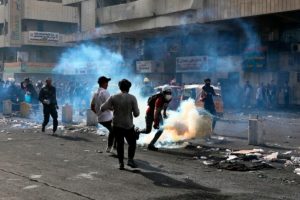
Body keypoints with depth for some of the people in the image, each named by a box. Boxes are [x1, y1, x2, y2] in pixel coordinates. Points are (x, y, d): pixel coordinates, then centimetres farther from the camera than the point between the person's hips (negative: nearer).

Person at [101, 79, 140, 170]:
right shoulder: (132, 98, -12)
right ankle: (130, 159, -2)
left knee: (119, 144, 17)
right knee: (132, 143, 16)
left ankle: (121, 163, 13)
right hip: (128, 126, -2)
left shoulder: (113, 97, -6)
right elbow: (136, 114, -12)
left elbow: (102, 108, -8)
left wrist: (110, 107, 11)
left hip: (116, 125, 2)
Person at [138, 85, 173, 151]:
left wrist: (164, 112, 21)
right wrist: (155, 123, -37)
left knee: (161, 129, -8)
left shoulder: (169, 99, -13)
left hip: (158, 113, 7)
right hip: (150, 113, -7)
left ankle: (151, 145, -1)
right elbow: (156, 112, -37)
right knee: (148, 130, 0)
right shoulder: (159, 100, -36)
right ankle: (138, 131, 34)